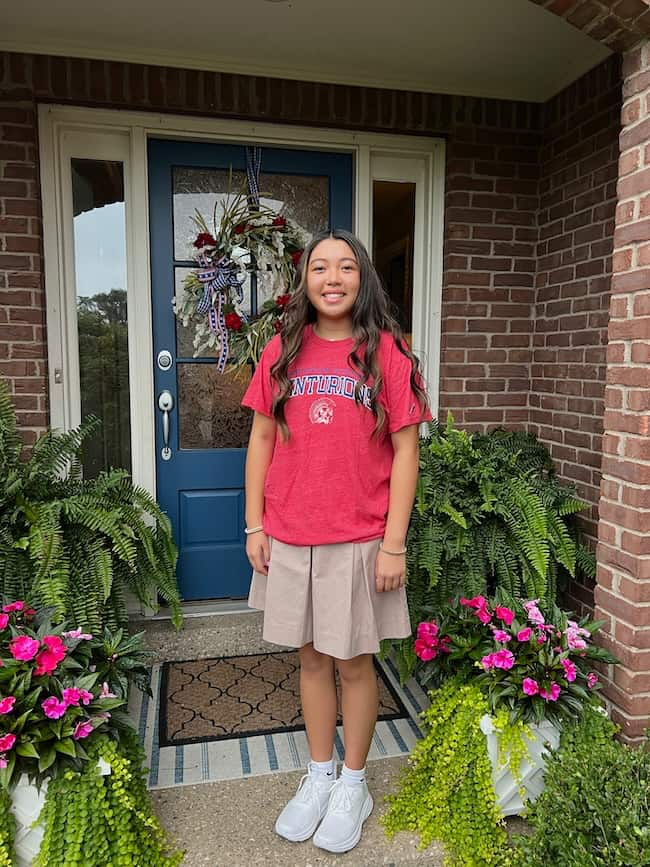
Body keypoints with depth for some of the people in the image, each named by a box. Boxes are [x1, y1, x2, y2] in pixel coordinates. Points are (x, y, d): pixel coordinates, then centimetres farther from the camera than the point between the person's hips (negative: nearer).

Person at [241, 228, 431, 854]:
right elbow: (261, 441, 6)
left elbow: (405, 452, -6)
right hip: (288, 541, 3)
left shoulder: (388, 353, -5)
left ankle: (353, 784, 35)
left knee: (353, 662, 12)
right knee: (311, 658, 17)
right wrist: (254, 526, 3)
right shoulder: (281, 353, 3)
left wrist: (394, 545, -9)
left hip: (358, 542, -3)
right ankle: (318, 775, 39)